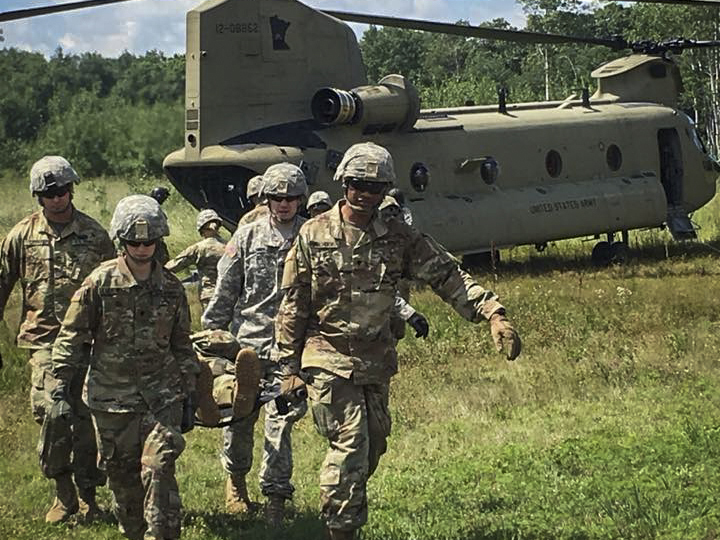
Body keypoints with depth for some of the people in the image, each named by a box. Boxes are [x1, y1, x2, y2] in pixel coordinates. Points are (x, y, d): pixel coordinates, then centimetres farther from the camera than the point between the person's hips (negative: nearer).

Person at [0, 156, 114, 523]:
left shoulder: (93, 234, 5)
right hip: (44, 337, 0)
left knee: (82, 414, 1)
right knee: (48, 410, -13)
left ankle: (87, 493, 14)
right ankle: (64, 494, -1)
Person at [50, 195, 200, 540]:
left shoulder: (171, 288, 4)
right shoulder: (100, 282, -5)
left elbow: (182, 344, 14)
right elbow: (72, 335, -1)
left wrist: (188, 393, 14)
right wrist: (61, 386, -6)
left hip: (161, 394, 0)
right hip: (111, 395, 0)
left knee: (159, 467, -13)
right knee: (120, 473, 7)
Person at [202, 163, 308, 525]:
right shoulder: (247, 237, 5)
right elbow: (225, 291, 9)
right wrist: (210, 333, 7)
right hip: (248, 340, 2)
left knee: (280, 420, -5)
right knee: (238, 414, 11)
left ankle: (275, 496, 3)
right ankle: (235, 477, 35)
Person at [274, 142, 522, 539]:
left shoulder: (399, 238, 2)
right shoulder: (314, 235, -5)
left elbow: (448, 277, -4)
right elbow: (293, 305, -1)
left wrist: (492, 313, -18)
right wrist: (288, 366, -2)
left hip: (377, 361, 4)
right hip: (328, 359, -4)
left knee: (372, 448, 11)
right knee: (349, 445, -12)